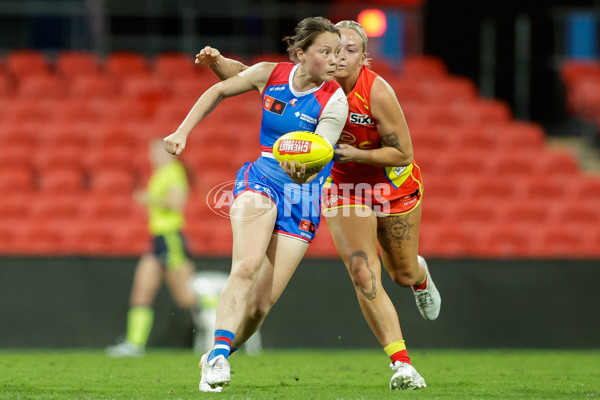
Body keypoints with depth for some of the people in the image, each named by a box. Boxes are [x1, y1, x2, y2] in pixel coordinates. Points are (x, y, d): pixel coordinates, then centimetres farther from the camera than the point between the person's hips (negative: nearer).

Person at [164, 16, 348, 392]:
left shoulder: (335, 100, -12)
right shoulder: (271, 74, -5)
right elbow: (219, 91, 13)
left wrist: (302, 173, -45)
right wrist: (183, 132, 7)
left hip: (304, 196, 0)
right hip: (260, 179, 0)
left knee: (261, 304, -6)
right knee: (249, 263, -31)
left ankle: (214, 360, 17)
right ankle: (219, 353, -38)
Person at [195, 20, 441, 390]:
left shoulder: (377, 92, -27)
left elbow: (404, 153, -22)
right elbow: (246, 76, -14)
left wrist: (356, 154, -31)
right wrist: (217, 61, -34)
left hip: (396, 185, -1)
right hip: (343, 187, 1)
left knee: (402, 273, 15)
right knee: (364, 277, -14)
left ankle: (420, 275, 56)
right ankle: (402, 364, -8)